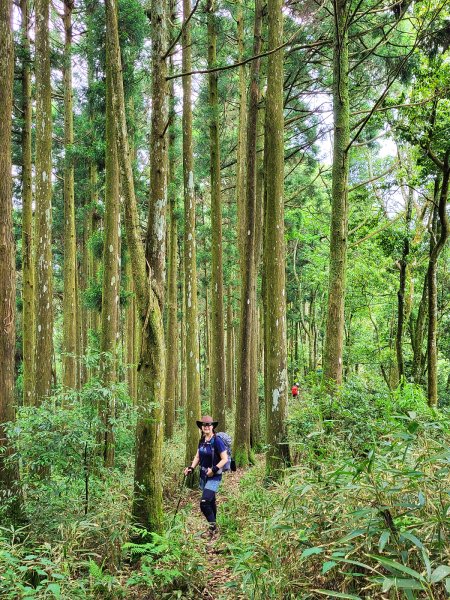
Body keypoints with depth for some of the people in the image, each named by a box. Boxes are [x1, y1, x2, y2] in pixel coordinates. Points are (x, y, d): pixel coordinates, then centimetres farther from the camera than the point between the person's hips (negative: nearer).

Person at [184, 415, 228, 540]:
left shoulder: (217, 441, -17)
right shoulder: (202, 441, 5)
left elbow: (225, 459, -17)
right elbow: (197, 456, 16)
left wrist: (214, 469, -24)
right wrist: (191, 468, 2)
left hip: (214, 477, -7)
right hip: (203, 475, 7)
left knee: (204, 503, -14)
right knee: (210, 502, 17)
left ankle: (213, 527, 5)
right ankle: (213, 529, 31)